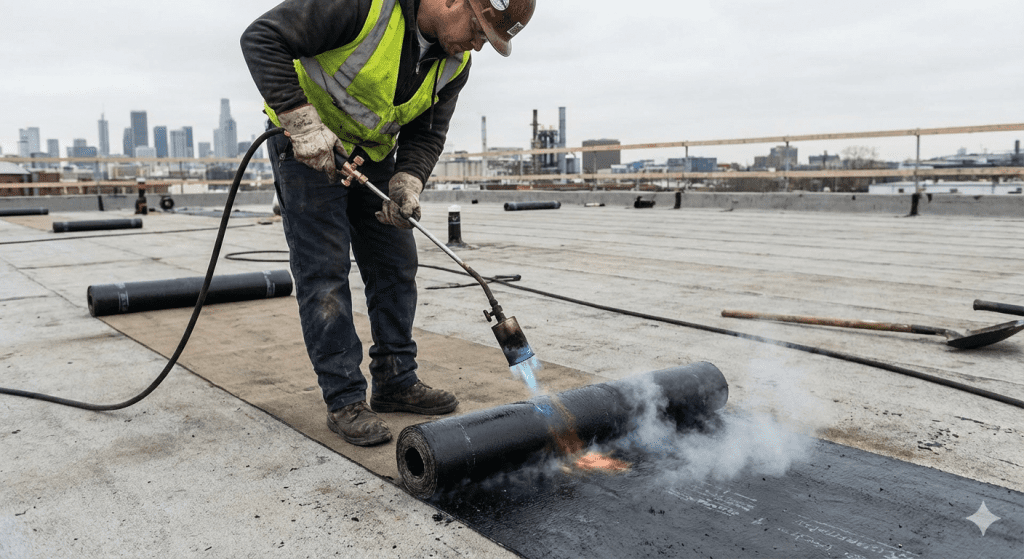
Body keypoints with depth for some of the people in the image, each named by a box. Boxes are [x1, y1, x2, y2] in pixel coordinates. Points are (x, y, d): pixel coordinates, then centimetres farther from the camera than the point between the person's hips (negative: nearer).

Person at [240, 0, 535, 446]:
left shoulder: (455, 63, -7)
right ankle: (344, 401, 0)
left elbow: (427, 133, 0)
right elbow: (263, 39, -27)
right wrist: (304, 124, -33)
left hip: (373, 154, 7)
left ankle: (395, 382, 18)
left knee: (395, 266, 5)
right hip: (308, 146, -6)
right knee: (324, 270, -8)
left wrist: (407, 182, -19)